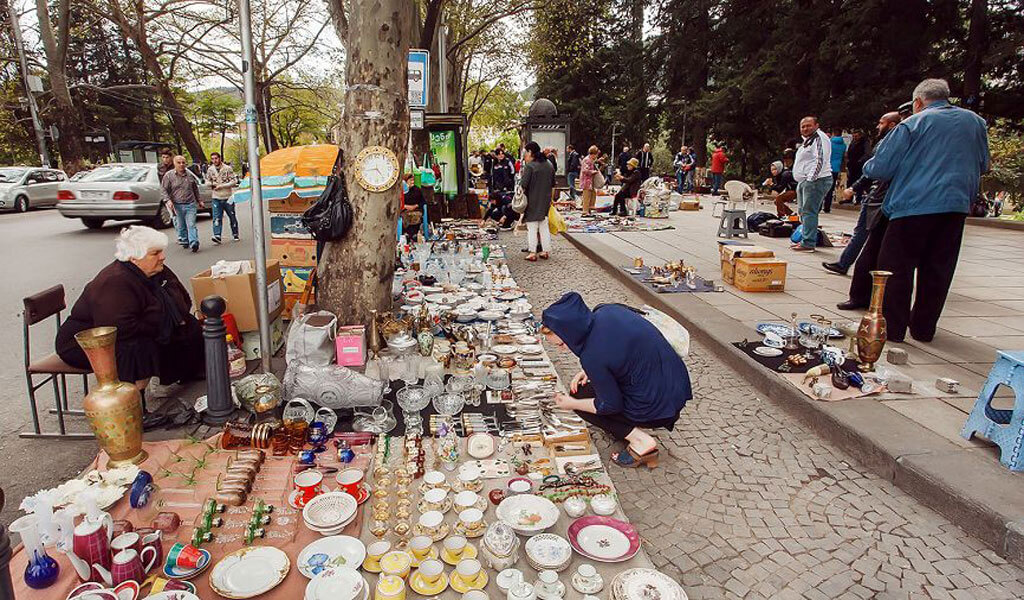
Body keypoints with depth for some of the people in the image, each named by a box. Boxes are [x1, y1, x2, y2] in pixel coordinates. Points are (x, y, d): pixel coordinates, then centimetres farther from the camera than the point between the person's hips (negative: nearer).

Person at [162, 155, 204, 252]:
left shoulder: (190, 175, 11)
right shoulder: (169, 175, 2)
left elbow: (195, 189, 22)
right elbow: (164, 190, 2)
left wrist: (200, 201, 23)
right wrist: (168, 200, -12)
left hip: (191, 205, 1)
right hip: (177, 206, 0)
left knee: (191, 225, -9)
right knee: (181, 226, 9)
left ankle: (194, 243, -17)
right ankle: (184, 241, 24)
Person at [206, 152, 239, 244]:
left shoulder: (227, 168, -5)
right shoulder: (210, 170, 4)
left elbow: (234, 181, -9)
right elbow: (207, 181, 15)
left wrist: (221, 186, -16)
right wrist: (211, 184, -8)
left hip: (228, 197, -2)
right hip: (216, 198, 2)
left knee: (232, 217, 9)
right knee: (217, 218, -8)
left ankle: (235, 234, 23)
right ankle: (217, 236, -14)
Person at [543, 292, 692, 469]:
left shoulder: (592, 356, -27)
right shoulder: (606, 310, -5)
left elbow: (611, 405, -13)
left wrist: (572, 404, 1)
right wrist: (590, 372, 8)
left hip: (657, 407, -8)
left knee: (580, 394, 6)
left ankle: (640, 441, -2)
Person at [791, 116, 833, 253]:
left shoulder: (819, 138, -9)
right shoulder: (806, 140, 22)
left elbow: (820, 160, -19)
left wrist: (810, 179, -24)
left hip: (815, 180, -11)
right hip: (804, 181, 11)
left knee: (809, 211, -13)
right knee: (803, 211, 14)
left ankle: (808, 243, -12)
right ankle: (805, 239, 22)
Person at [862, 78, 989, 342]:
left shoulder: (912, 125, -4)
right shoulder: (975, 122, 12)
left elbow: (878, 169, -8)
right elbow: (983, 166, 23)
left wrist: (868, 166, 14)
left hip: (913, 206, -5)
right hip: (956, 207, 5)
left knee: (896, 269, 2)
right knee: (937, 270, 11)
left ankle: (892, 327, 2)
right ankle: (923, 328, 19)